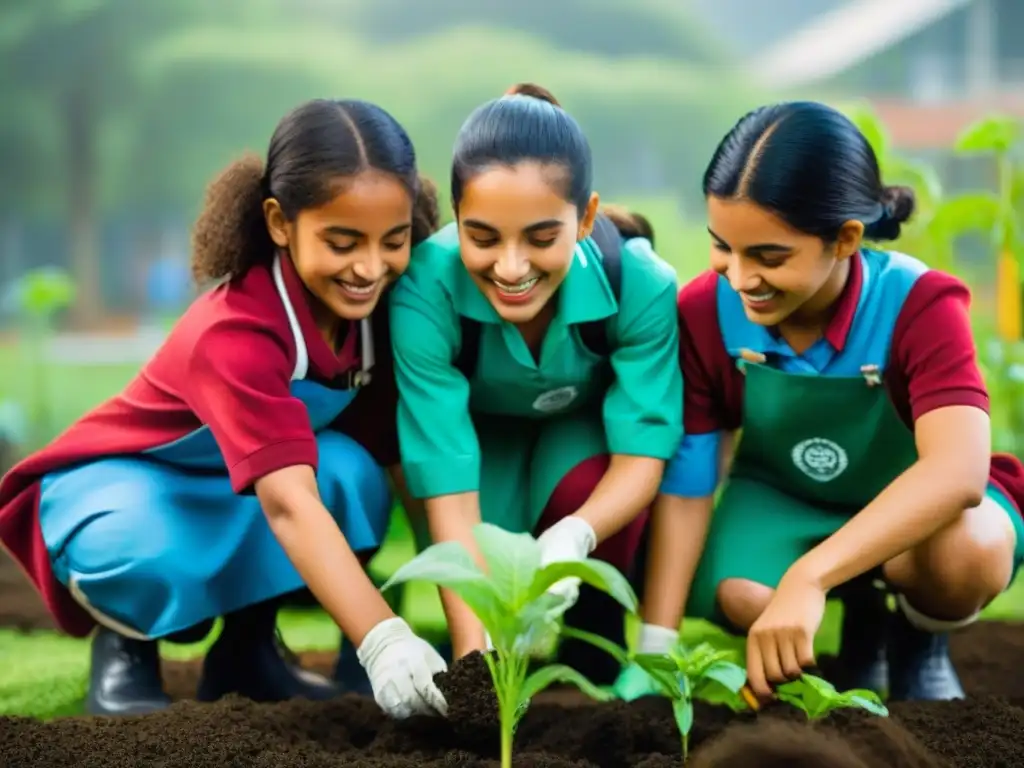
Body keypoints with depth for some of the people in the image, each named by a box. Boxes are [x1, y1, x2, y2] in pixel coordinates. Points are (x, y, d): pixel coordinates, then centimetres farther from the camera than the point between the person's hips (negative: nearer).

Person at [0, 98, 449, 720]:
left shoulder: (380, 301, -17)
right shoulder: (235, 334, -38)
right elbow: (287, 503, -49)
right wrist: (384, 640, -61)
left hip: (237, 500, 6)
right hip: (122, 483, -6)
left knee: (351, 472, -27)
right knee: (146, 559, -40)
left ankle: (249, 643, -2)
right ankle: (126, 645, -3)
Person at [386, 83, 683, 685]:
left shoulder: (640, 284, -35)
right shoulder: (425, 291, -38)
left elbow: (644, 450, -32)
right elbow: (447, 481, -40)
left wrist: (573, 537, -54)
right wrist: (475, 653, -49)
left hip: (586, 427, 1)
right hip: (482, 430, 0)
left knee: (585, 488, -32)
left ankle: (597, 663, -7)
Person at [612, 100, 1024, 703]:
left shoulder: (920, 306, -31)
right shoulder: (703, 313, -21)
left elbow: (958, 471, -48)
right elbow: (685, 485, -16)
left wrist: (809, 577, -61)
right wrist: (655, 648, -26)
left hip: (920, 507, -2)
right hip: (785, 497, 3)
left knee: (965, 550, -39)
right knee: (738, 597, -32)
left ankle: (920, 645, 1)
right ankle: (862, 619, 6)